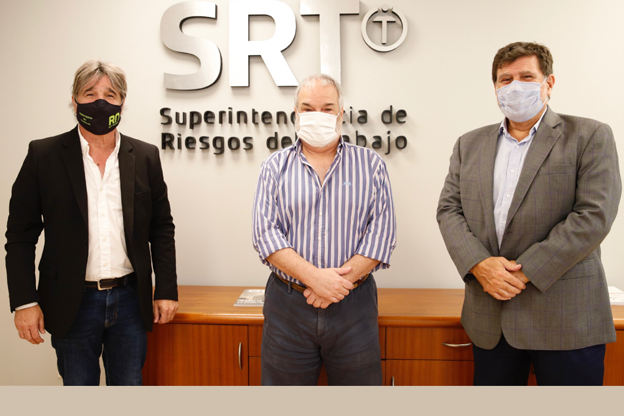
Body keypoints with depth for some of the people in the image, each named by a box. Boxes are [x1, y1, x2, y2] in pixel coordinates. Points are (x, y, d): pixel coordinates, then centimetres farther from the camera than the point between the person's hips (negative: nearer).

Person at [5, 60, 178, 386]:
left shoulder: (145, 157, 3)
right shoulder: (43, 155, -2)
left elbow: (161, 229, 6)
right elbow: (20, 234, -1)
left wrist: (166, 290, 2)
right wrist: (24, 301, -6)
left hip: (130, 299, 2)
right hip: (72, 304, -1)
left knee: (128, 385, 14)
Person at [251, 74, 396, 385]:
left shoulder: (370, 164, 5)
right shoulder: (275, 167, 5)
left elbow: (381, 231, -3)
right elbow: (265, 233, -5)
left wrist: (342, 281, -13)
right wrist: (314, 277, -17)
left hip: (354, 304, 0)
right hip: (287, 306, 0)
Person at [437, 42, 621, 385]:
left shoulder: (589, 137, -1)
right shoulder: (469, 144, 11)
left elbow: (594, 215, -11)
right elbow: (449, 210, 5)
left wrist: (526, 271, -16)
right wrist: (479, 264, -12)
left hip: (566, 319, -3)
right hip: (489, 318, 4)